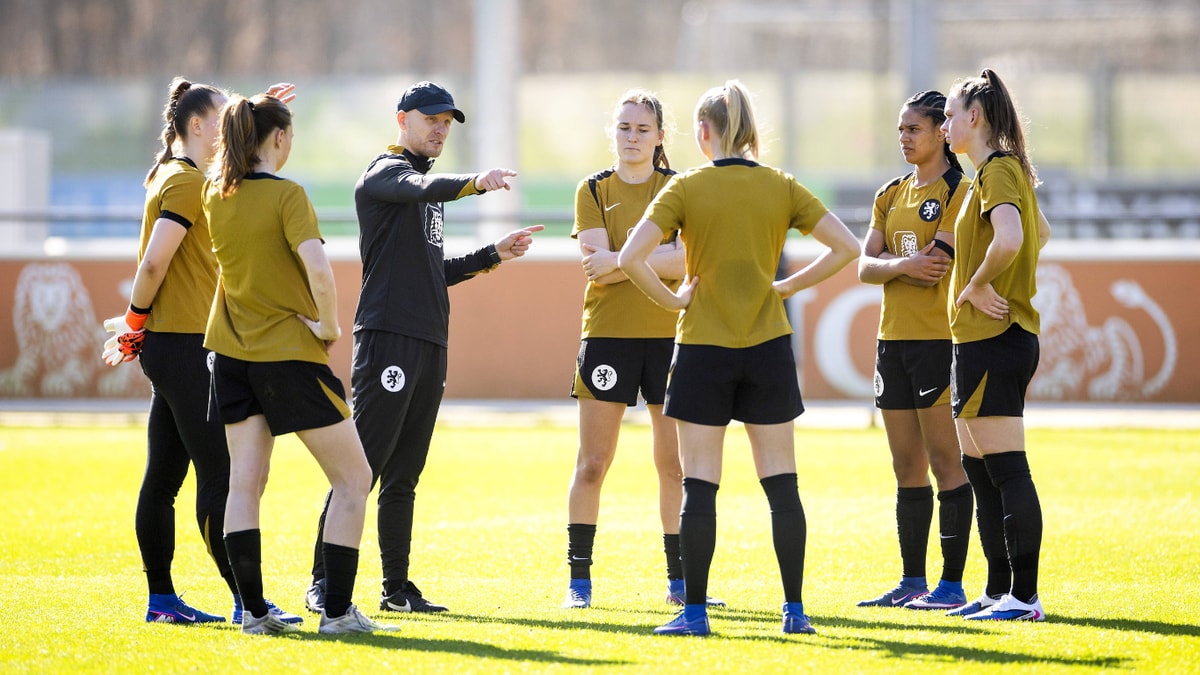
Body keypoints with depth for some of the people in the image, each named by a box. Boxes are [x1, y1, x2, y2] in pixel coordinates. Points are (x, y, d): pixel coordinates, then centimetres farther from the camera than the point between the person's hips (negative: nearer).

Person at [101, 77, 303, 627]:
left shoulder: (173, 175, 15)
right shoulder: (188, 183, -13)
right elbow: (153, 264, -19)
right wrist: (136, 323, -4)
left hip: (168, 347, 10)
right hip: (186, 346, -10)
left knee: (163, 477, 10)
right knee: (221, 475, -10)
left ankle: (161, 600, 14)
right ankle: (246, 601, -11)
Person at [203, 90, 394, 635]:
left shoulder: (217, 194, 3)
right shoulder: (286, 195, -15)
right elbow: (319, 270, -28)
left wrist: (254, 115, 29)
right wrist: (329, 326, -12)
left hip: (232, 354, 6)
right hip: (290, 352, -6)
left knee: (245, 481, 8)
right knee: (353, 477, 3)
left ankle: (254, 611, 3)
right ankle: (337, 610, -3)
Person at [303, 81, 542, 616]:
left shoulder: (427, 190, 24)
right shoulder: (384, 174, -3)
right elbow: (425, 187, -27)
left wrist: (493, 255, 22)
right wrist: (474, 183, -45)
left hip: (430, 343, 9)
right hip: (387, 336, -9)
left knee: (404, 477, 10)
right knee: (363, 467, -11)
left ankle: (397, 589, 12)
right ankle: (324, 582, -10)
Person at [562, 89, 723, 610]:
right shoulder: (593, 191, 6)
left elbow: (686, 260, -8)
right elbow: (597, 265, -6)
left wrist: (621, 260, -16)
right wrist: (658, 256, -15)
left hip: (669, 334, 1)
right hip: (608, 333, -1)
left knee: (675, 465, 2)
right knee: (592, 463, -2)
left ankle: (679, 581, 10)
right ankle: (579, 580, 4)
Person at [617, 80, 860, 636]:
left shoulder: (687, 188, -6)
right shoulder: (781, 188, 2)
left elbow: (631, 257, -15)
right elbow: (846, 247, -1)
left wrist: (672, 299, -2)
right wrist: (788, 286, 6)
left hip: (703, 348, -2)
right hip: (767, 347, 2)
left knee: (699, 486, 1)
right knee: (781, 483, 5)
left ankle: (694, 610, 1)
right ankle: (794, 607, 4)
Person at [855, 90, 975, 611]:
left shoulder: (958, 189, -6)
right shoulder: (891, 195, 16)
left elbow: (935, 265, -16)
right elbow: (865, 266, 5)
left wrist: (887, 264, -1)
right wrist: (902, 265, -14)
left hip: (939, 339, -7)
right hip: (894, 338, 7)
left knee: (945, 461, -7)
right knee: (907, 467, 9)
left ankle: (952, 584, -5)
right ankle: (912, 583, 14)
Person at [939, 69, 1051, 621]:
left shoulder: (998, 171, -13)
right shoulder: (1006, 170, 17)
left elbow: (1011, 238, -32)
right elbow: (1040, 233, 35)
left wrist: (977, 286, -18)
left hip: (994, 340, -11)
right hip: (980, 338, 11)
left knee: (1006, 468, -10)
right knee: (980, 470, 14)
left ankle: (1024, 596, -11)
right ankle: (999, 591, 18)